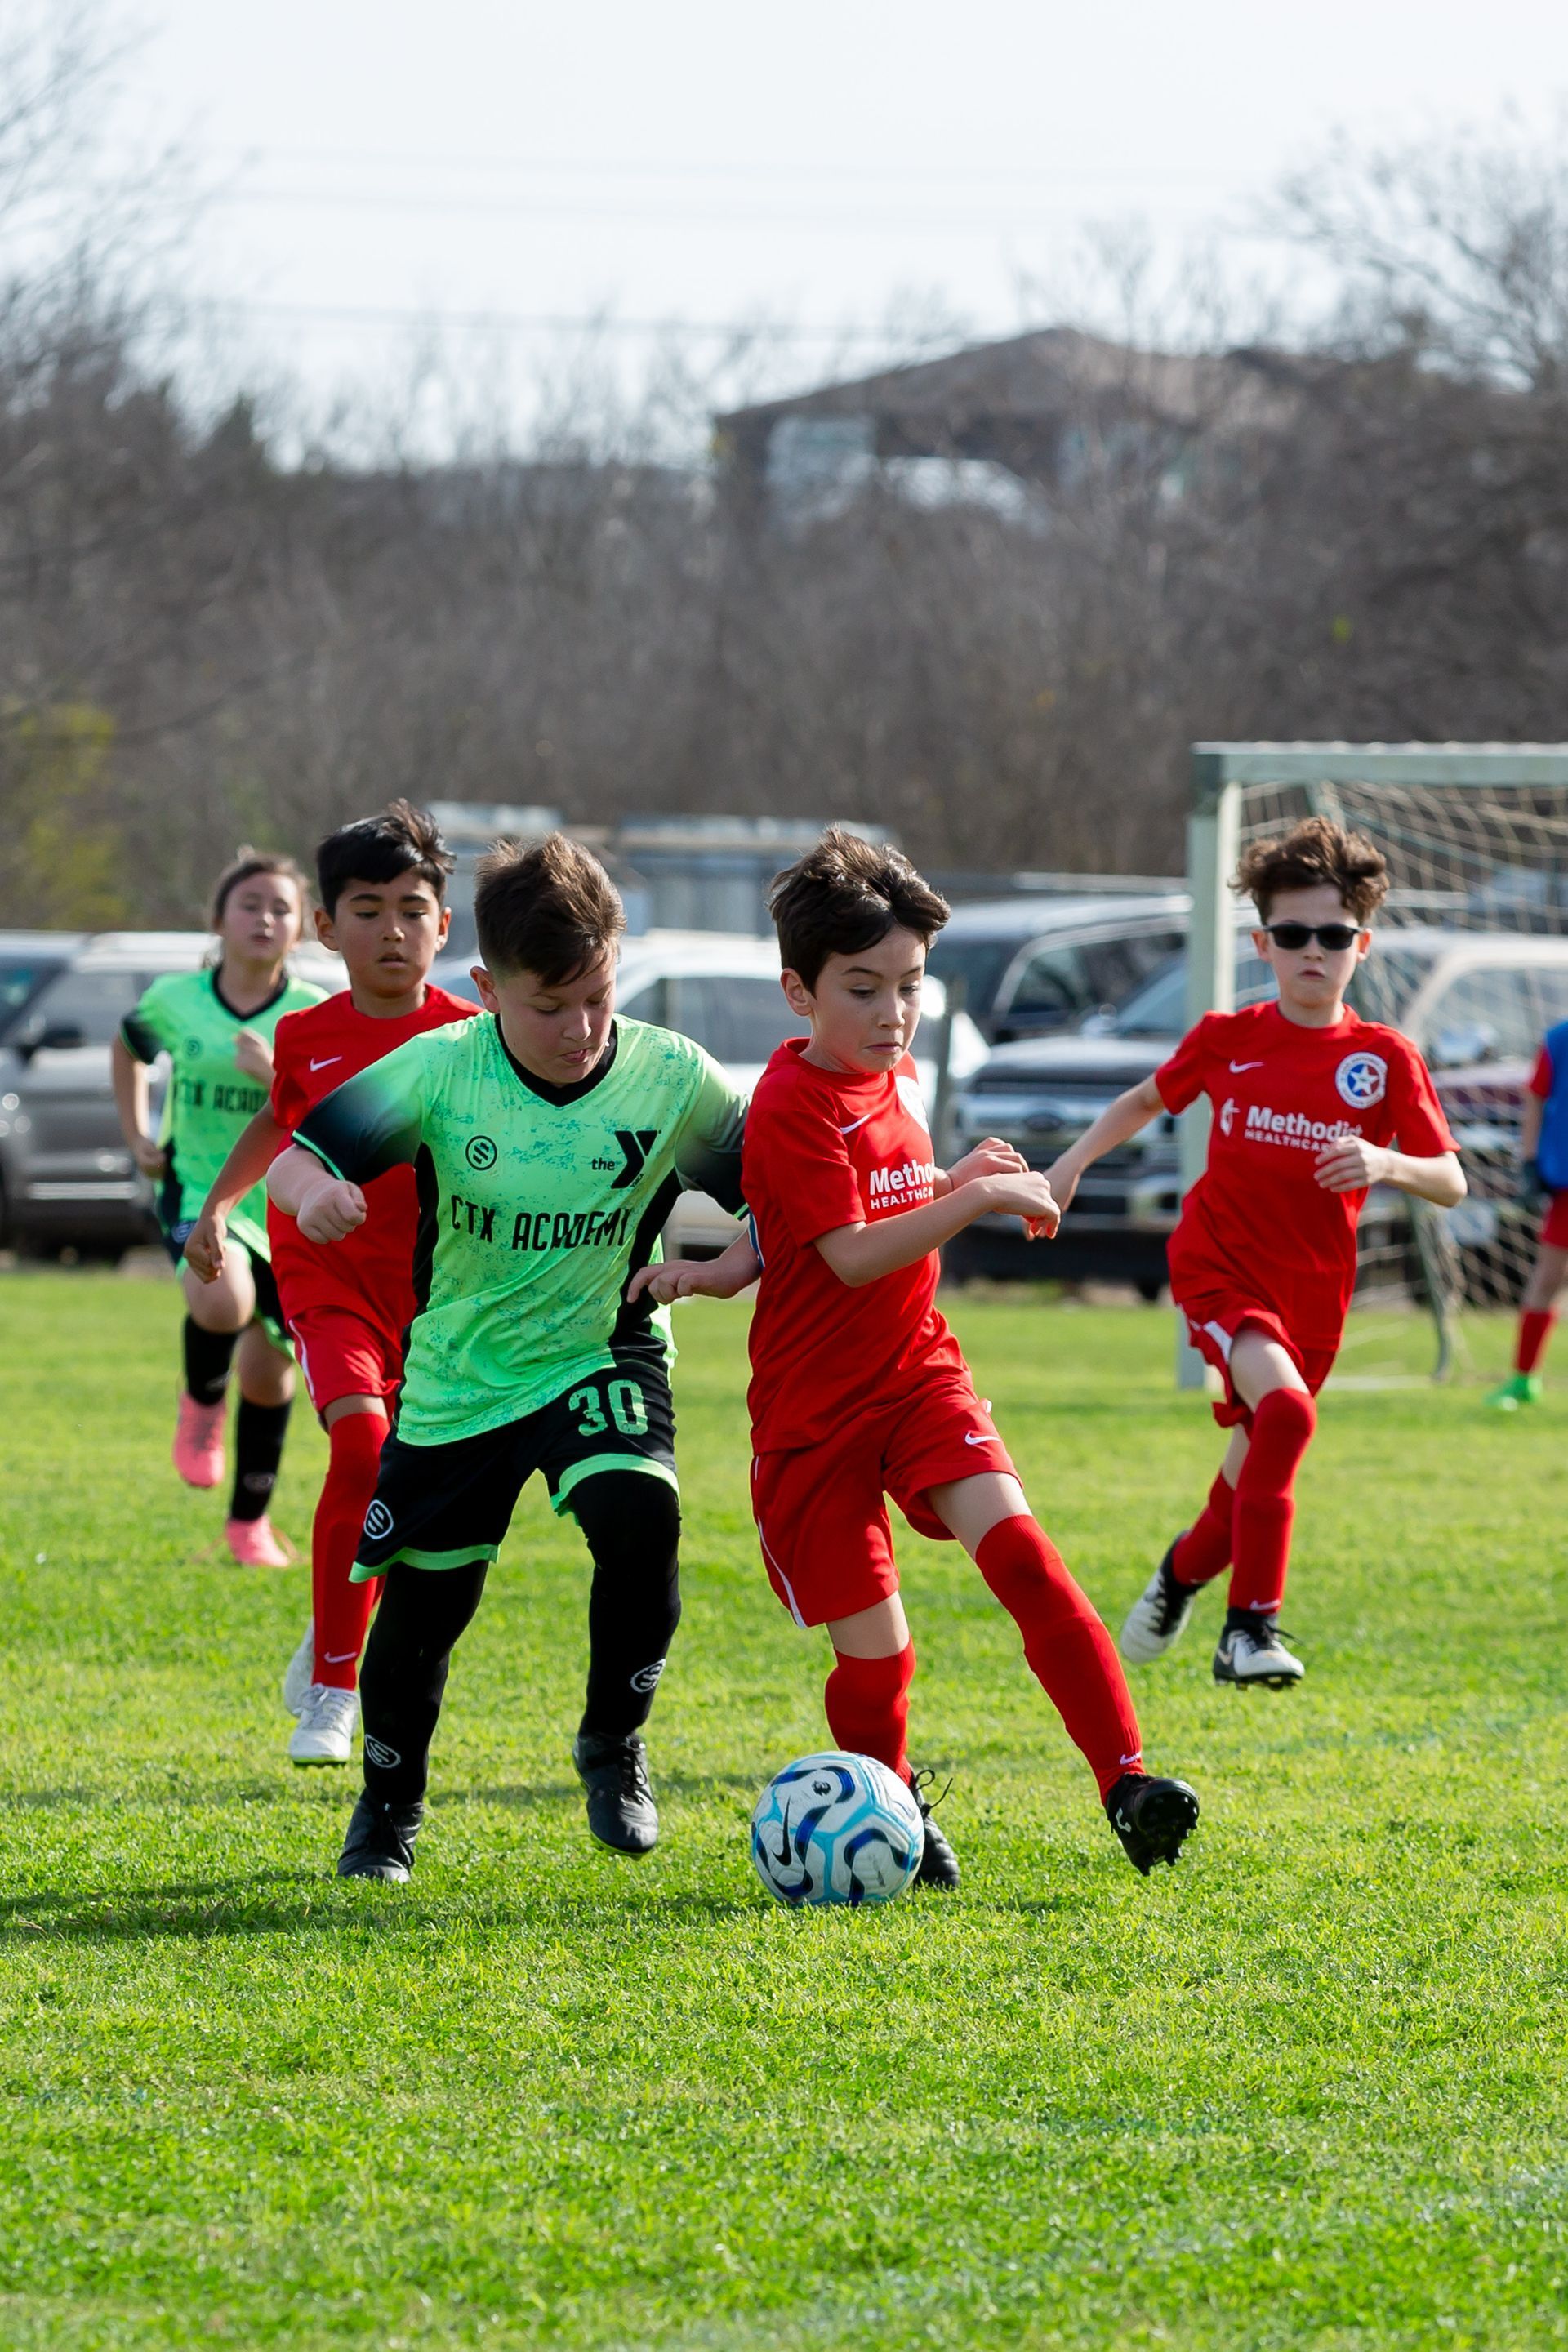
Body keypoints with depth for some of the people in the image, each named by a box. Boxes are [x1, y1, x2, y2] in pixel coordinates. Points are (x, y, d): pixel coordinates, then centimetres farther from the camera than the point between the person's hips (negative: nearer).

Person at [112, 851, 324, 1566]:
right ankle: (202, 1401, 1)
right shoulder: (175, 1000, -3)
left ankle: (249, 1522, 33)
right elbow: (128, 1046, 20)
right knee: (223, 1301, -33)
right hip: (199, 1191, -1)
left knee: (267, 1371, 10)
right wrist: (136, 1136, 13)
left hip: (287, 1204, 1)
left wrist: (276, 1075, -28)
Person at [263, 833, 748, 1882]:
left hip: (605, 1355, -1)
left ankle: (615, 1744, -5)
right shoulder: (439, 1070, -15)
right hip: (460, 1374, 1)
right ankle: (389, 1807, 34)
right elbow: (298, 1157, -16)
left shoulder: (672, 1077, -13)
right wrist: (314, 1192, -36)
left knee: (639, 1519, -29)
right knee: (423, 1599, 7)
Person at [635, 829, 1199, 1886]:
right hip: (815, 1405, -5)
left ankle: (1127, 1780, -25)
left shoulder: (898, 1080, 7)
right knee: (874, 1652, -3)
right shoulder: (790, 1110, -17)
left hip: (919, 1372, 5)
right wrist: (975, 1196, -28)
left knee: (1019, 1552, -18)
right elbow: (851, 1254, -25)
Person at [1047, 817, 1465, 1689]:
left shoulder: (1385, 1058, -2)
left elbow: (1451, 1183, -3)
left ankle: (1184, 1570, 43)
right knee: (1285, 1411, -28)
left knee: (1254, 1472, 9)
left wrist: (1387, 1164, -23)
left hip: (1310, 1291, 2)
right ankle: (1252, 1625, -27)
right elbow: (1146, 1100, 19)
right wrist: (1072, 1164, 7)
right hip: (1219, 1265, -2)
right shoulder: (1227, 1041, 0)